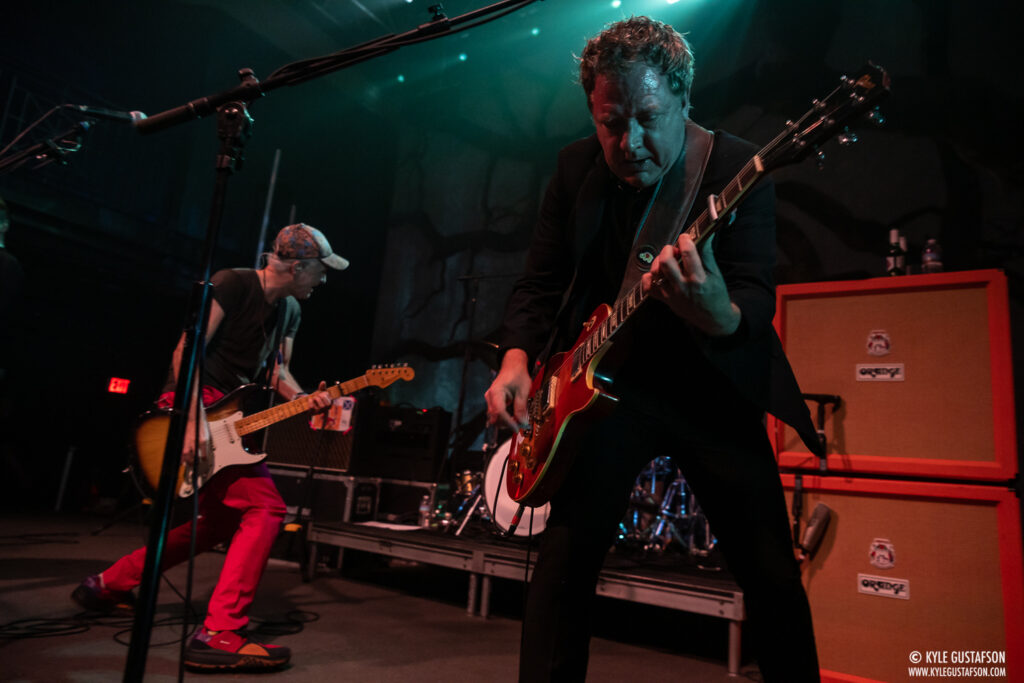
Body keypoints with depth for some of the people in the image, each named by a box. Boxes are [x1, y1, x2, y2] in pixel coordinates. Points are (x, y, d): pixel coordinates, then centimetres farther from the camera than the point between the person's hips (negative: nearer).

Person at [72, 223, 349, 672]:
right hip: (193, 402, -9)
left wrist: (304, 399, -4)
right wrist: (195, 421, -27)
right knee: (265, 507, -19)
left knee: (221, 521, 16)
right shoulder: (233, 284, -13)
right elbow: (187, 350, -19)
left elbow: (278, 372, 17)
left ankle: (109, 585, 31)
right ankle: (219, 636, -15)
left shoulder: (289, 310, 13)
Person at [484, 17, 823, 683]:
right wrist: (517, 360, -11)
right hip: (604, 379, 2)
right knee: (566, 557, -4)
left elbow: (757, 294, -21)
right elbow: (540, 283, 5)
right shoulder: (577, 166, 1)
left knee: (772, 571, 4)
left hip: (713, 385, -1)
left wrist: (721, 315, -45)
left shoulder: (737, 167, -11)